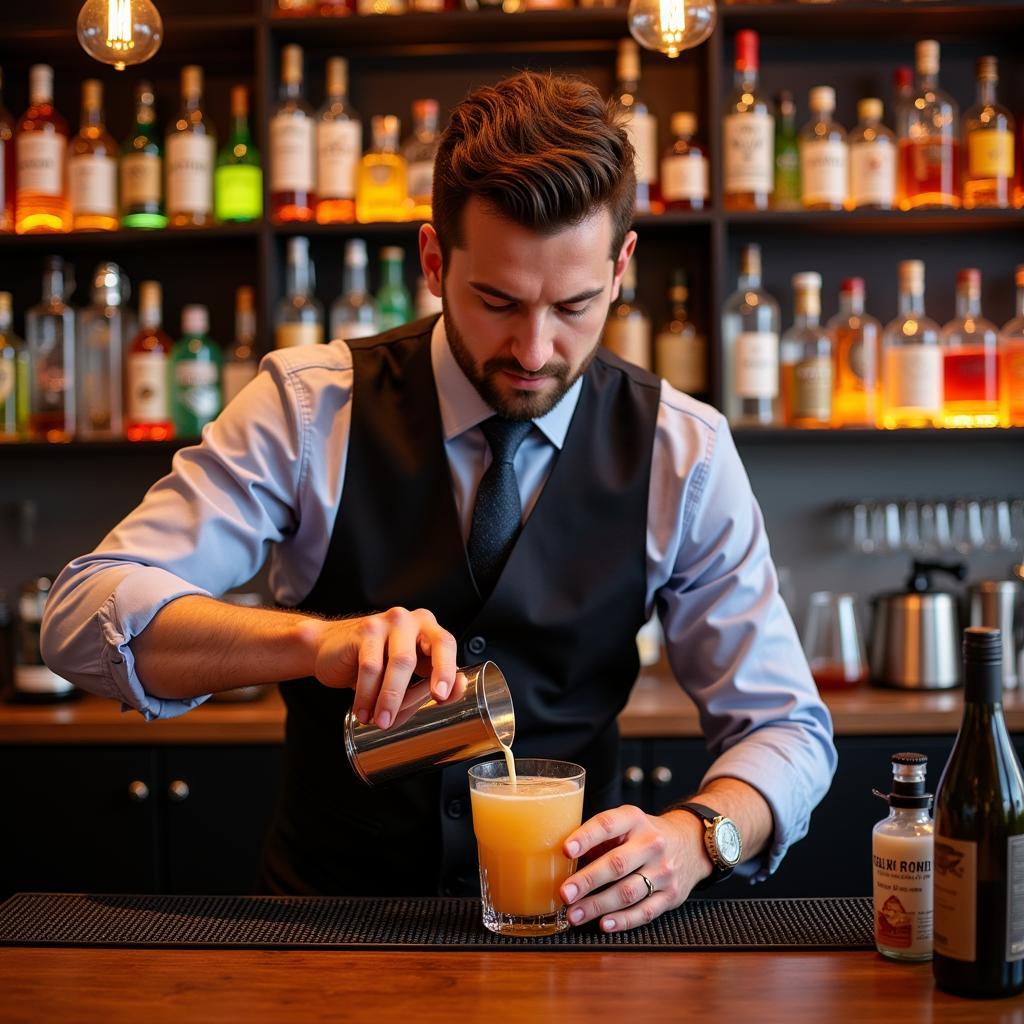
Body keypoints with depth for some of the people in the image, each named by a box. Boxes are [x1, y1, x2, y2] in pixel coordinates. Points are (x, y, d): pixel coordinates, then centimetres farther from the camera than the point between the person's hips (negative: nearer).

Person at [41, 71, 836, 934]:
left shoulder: (682, 450, -6)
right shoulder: (311, 408, -9)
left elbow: (787, 729, -3)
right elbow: (86, 615, -16)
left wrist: (694, 838, -25)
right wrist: (314, 639, -34)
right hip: (323, 927, -1)